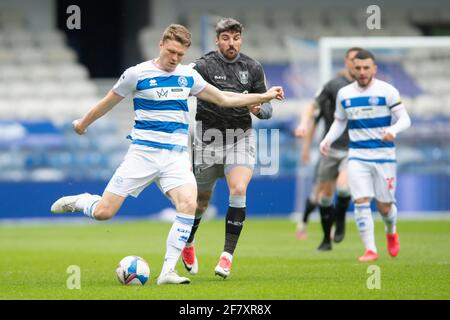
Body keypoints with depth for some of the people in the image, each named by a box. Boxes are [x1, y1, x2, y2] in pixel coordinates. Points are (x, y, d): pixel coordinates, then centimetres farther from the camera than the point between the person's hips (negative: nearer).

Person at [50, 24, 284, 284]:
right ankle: (78, 201, 27)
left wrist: (264, 97, 14)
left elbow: (224, 99, 18)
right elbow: (109, 102, 9)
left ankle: (168, 271, -16)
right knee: (104, 212, -9)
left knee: (189, 204, -23)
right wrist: (83, 123, 20)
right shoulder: (137, 74, -4)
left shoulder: (188, 76, 9)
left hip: (177, 156, 3)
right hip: (143, 153, -3)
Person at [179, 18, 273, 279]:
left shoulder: (253, 68, 3)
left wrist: (259, 108, -14)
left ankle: (228, 256, -16)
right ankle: (188, 244, 40)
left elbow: (267, 108, 9)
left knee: (239, 191, -21)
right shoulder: (204, 66, -8)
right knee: (202, 199, 10)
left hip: (241, 137, 2)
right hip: (209, 138, -2)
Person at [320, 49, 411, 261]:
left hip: (384, 155, -2)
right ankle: (370, 250, -8)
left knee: (384, 206, 4)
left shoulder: (387, 91, -6)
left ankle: (391, 233, 37)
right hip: (357, 155, 2)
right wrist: (328, 140, 1)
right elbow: (339, 122, 19)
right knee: (361, 202, -13)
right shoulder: (344, 94, 6)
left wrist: (393, 130, -29)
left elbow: (404, 119, -8)